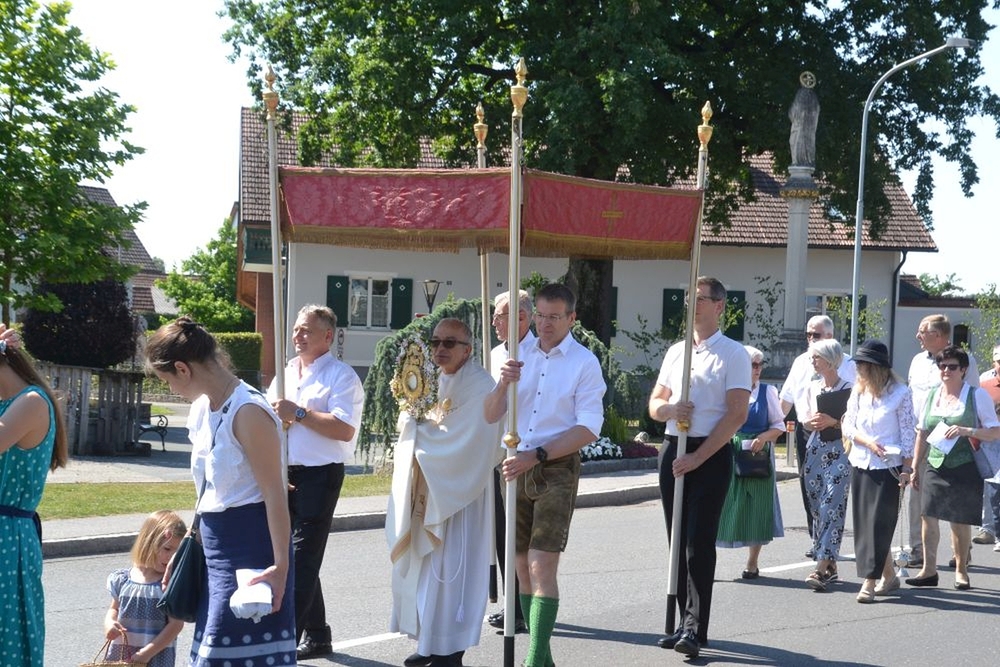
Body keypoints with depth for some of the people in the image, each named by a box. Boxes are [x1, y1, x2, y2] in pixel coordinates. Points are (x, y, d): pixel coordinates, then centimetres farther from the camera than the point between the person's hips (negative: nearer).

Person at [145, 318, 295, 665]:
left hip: (249, 543, -9)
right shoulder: (201, 408, 10)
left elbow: (274, 493, -20)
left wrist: (280, 565, -23)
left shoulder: (248, 411, -18)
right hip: (215, 541, 9)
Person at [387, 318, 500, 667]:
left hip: (459, 493, -8)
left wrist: (412, 425, -14)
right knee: (422, 565, 11)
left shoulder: (478, 385, -14)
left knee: (449, 567, -6)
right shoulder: (433, 382, 12)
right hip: (428, 491, 8)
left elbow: (462, 441, -22)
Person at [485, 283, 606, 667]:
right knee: (522, 565, 8)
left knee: (542, 566, -13)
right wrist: (503, 384, -12)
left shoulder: (584, 363, -4)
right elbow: (491, 416, 8)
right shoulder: (520, 357, 10)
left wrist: (536, 456, -18)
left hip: (557, 469, -5)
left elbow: (588, 429, -10)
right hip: (516, 467, 5)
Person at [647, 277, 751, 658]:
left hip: (711, 454, -6)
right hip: (672, 450, 6)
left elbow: (737, 415, -10)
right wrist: (669, 408, -9)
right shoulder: (675, 352, 14)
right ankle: (687, 622, 15)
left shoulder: (733, 354, -4)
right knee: (678, 542, 8)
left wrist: (697, 457, -15)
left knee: (699, 543, -10)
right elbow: (654, 404, 17)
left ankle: (695, 628, -10)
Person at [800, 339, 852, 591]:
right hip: (815, 453, 7)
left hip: (839, 454, -7)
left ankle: (821, 568, -17)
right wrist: (811, 422, -4)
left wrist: (834, 421, -20)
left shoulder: (847, 389, -5)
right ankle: (830, 566, 16)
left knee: (832, 509, -12)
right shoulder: (813, 387, 13)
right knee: (817, 510, 7)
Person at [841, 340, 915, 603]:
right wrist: (867, 442, -10)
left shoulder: (900, 393, -6)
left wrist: (907, 467, -8)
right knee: (863, 522, 8)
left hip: (888, 466, -6)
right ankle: (888, 576, 22)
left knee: (879, 522, -8)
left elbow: (908, 431, -5)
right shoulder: (858, 391, 7)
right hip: (860, 463, 6)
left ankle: (870, 581, -8)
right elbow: (847, 425, 7)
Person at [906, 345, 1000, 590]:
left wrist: (966, 431, -18)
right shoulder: (933, 395, 10)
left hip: (964, 468, -4)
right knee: (928, 516, -2)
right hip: (934, 466, 4)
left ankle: (961, 570, 17)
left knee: (960, 521, 2)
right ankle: (929, 570, 7)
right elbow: (922, 433, 16)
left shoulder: (977, 395, -2)